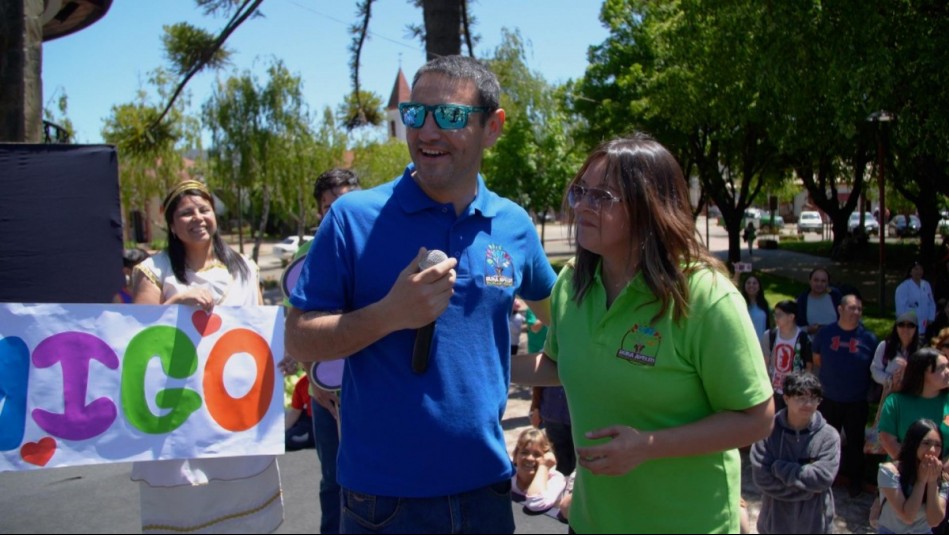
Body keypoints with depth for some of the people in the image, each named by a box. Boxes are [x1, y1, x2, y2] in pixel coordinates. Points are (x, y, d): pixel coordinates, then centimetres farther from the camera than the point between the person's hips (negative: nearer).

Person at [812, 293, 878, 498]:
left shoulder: (868, 338, -7)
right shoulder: (825, 332, -4)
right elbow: (817, 359, 9)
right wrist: (832, 373, 3)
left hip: (857, 402, -1)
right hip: (829, 400, 1)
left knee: (855, 442, 12)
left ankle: (856, 481, 29)